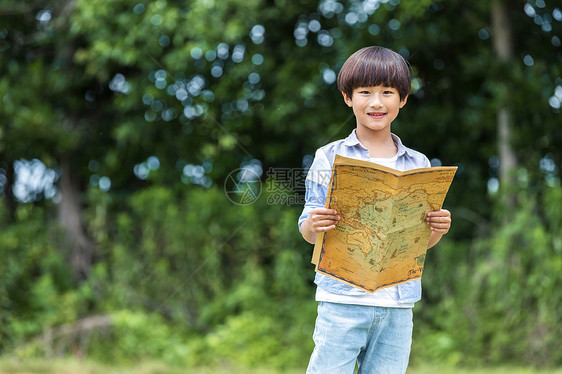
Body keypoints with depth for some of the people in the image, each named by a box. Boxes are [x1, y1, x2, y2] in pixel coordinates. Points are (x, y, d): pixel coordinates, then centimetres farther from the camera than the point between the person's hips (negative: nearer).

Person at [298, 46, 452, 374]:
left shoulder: (417, 164, 10)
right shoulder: (330, 158, 2)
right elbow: (309, 232, 2)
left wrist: (438, 228, -6)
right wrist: (315, 225, -20)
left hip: (398, 306, 3)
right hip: (342, 300, -3)